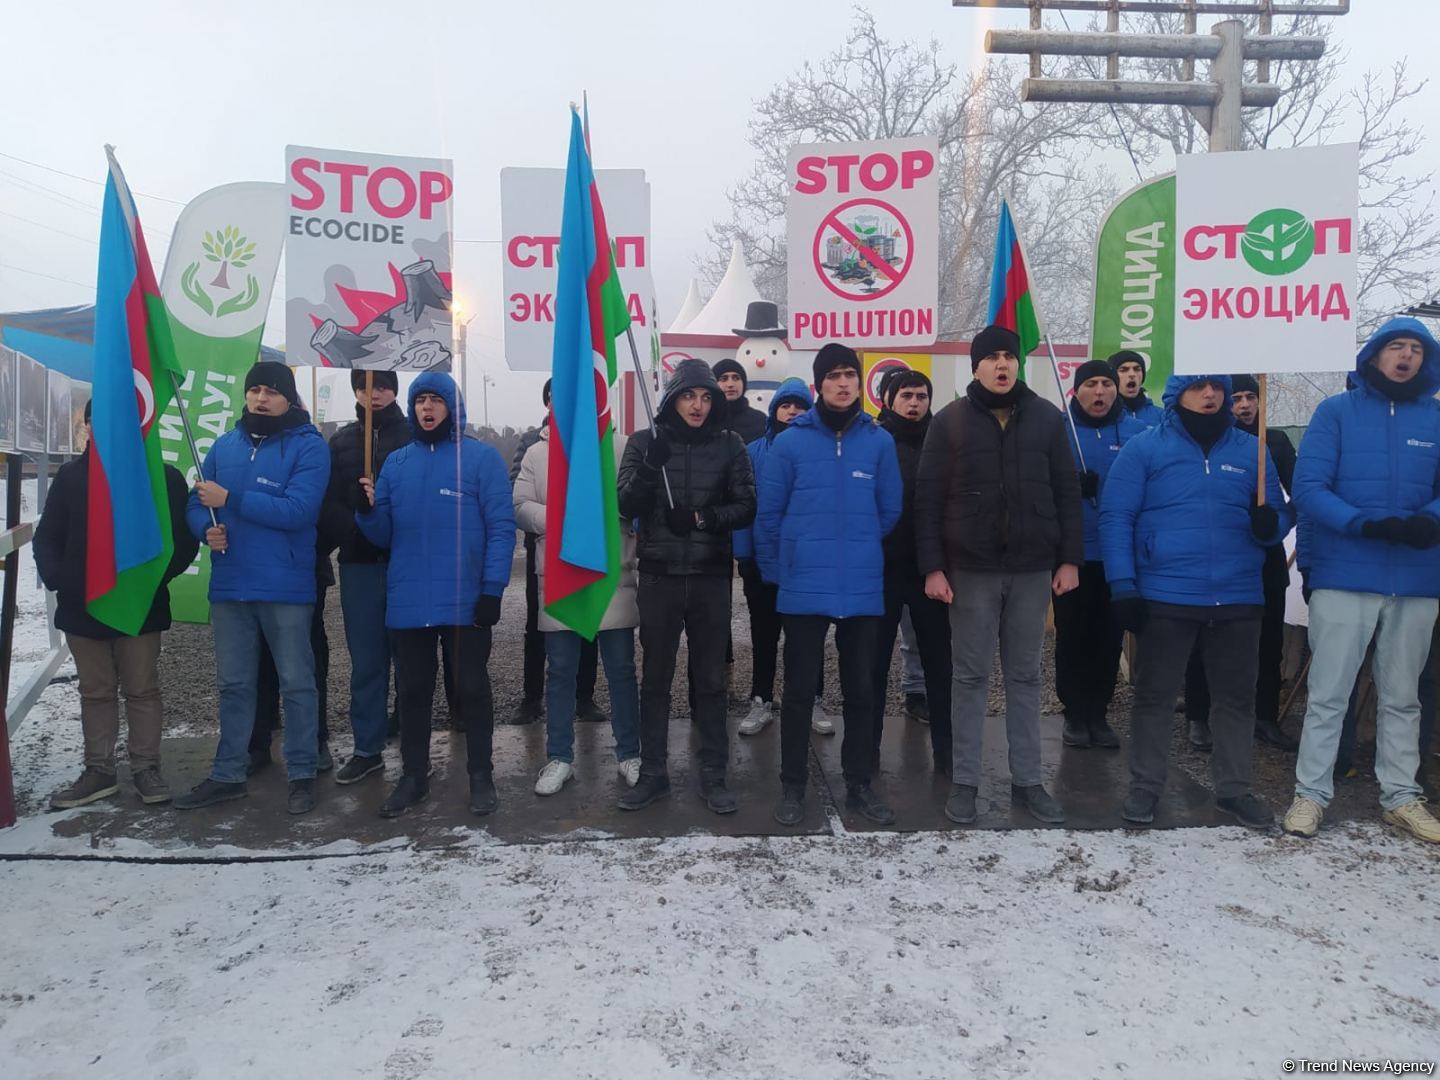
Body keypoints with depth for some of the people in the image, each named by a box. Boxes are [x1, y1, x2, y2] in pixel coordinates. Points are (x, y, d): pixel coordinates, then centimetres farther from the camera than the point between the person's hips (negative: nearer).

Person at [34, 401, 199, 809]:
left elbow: (184, 538, -3)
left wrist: (155, 578, -14)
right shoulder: (70, 475, 6)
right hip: (82, 607, 3)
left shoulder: (163, 476, -2)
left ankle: (146, 767, 16)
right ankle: (99, 769, 23)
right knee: (95, 692, 13)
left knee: (142, 690, 5)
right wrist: (57, 581, -6)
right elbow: (46, 538, 9)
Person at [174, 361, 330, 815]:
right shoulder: (225, 445, 11)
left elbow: (297, 510, -20)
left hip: (286, 588, -5)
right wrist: (206, 528, -8)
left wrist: (229, 499, -17)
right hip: (229, 586, 6)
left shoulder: (310, 446, -8)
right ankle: (228, 774, 27)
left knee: (296, 684, 4)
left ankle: (302, 775, 16)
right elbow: (196, 502, 15)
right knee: (233, 684, 15)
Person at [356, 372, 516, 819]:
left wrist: (492, 589, -15)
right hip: (407, 602, 4)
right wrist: (368, 510, -10)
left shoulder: (481, 457, -3)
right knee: (413, 691, 13)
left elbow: (501, 527, -8)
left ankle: (481, 776, 19)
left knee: (472, 688, 6)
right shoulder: (396, 462, 11)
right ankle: (413, 775, 27)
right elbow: (383, 535, 11)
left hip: (466, 601, -4)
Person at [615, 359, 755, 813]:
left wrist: (703, 517, -16)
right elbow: (627, 506, -5)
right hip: (659, 576, 0)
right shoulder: (644, 442, 2)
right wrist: (651, 465, -21)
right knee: (655, 679, 9)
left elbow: (746, 507, 0)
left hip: (711, 576, 0)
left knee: (710, 678, 8)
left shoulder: (729, 445, 3)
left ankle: (713, 775, 19)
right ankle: (653, 773, 21)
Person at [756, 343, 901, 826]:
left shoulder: (879, 441, 1)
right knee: (799, 691, 7)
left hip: (863, 589, 2)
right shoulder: (790, 441, -4)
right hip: (804, 588, -2)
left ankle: (860, 783, 26)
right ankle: (792, 786, 20)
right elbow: (768, 514, 0)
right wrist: (774, 571, 3)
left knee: (861, 690, 12)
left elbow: (890, 511, 8)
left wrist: (860, 550, 11)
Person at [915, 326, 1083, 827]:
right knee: (970, 677, 5)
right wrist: (933, 566, -9)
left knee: (1024, 676, 11)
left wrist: (1070, 558, 1)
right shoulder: (950, 420, -1)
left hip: (1033, 568, 2)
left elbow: (1066, 491, 7)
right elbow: (927, 498, -3)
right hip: (971, 569, -2)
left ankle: (1027, 781, 22)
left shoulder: (1047, 417, 5)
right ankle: (964, 782, 16)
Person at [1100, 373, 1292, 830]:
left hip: (1238, 598, 3)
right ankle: (1145, 786, 19)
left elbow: (1281, 513, 12)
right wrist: (1122, 585, -13)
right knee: (1155, 695, 6)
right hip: (1164, 598, -3)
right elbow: (1116, 518, -6)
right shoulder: (1143, 448, 0)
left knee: (1236, 697, 13)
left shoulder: (1251, 450, 10)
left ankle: (1234, 788, 27)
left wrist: (1269, 523, -13)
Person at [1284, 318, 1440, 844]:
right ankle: (1310, 794, 11)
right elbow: (1309, 489, -8)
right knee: (1328, 695, 2)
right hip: (1344, 578, -3)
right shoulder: (1337, 412, 0)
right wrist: (1366, 524, -22)